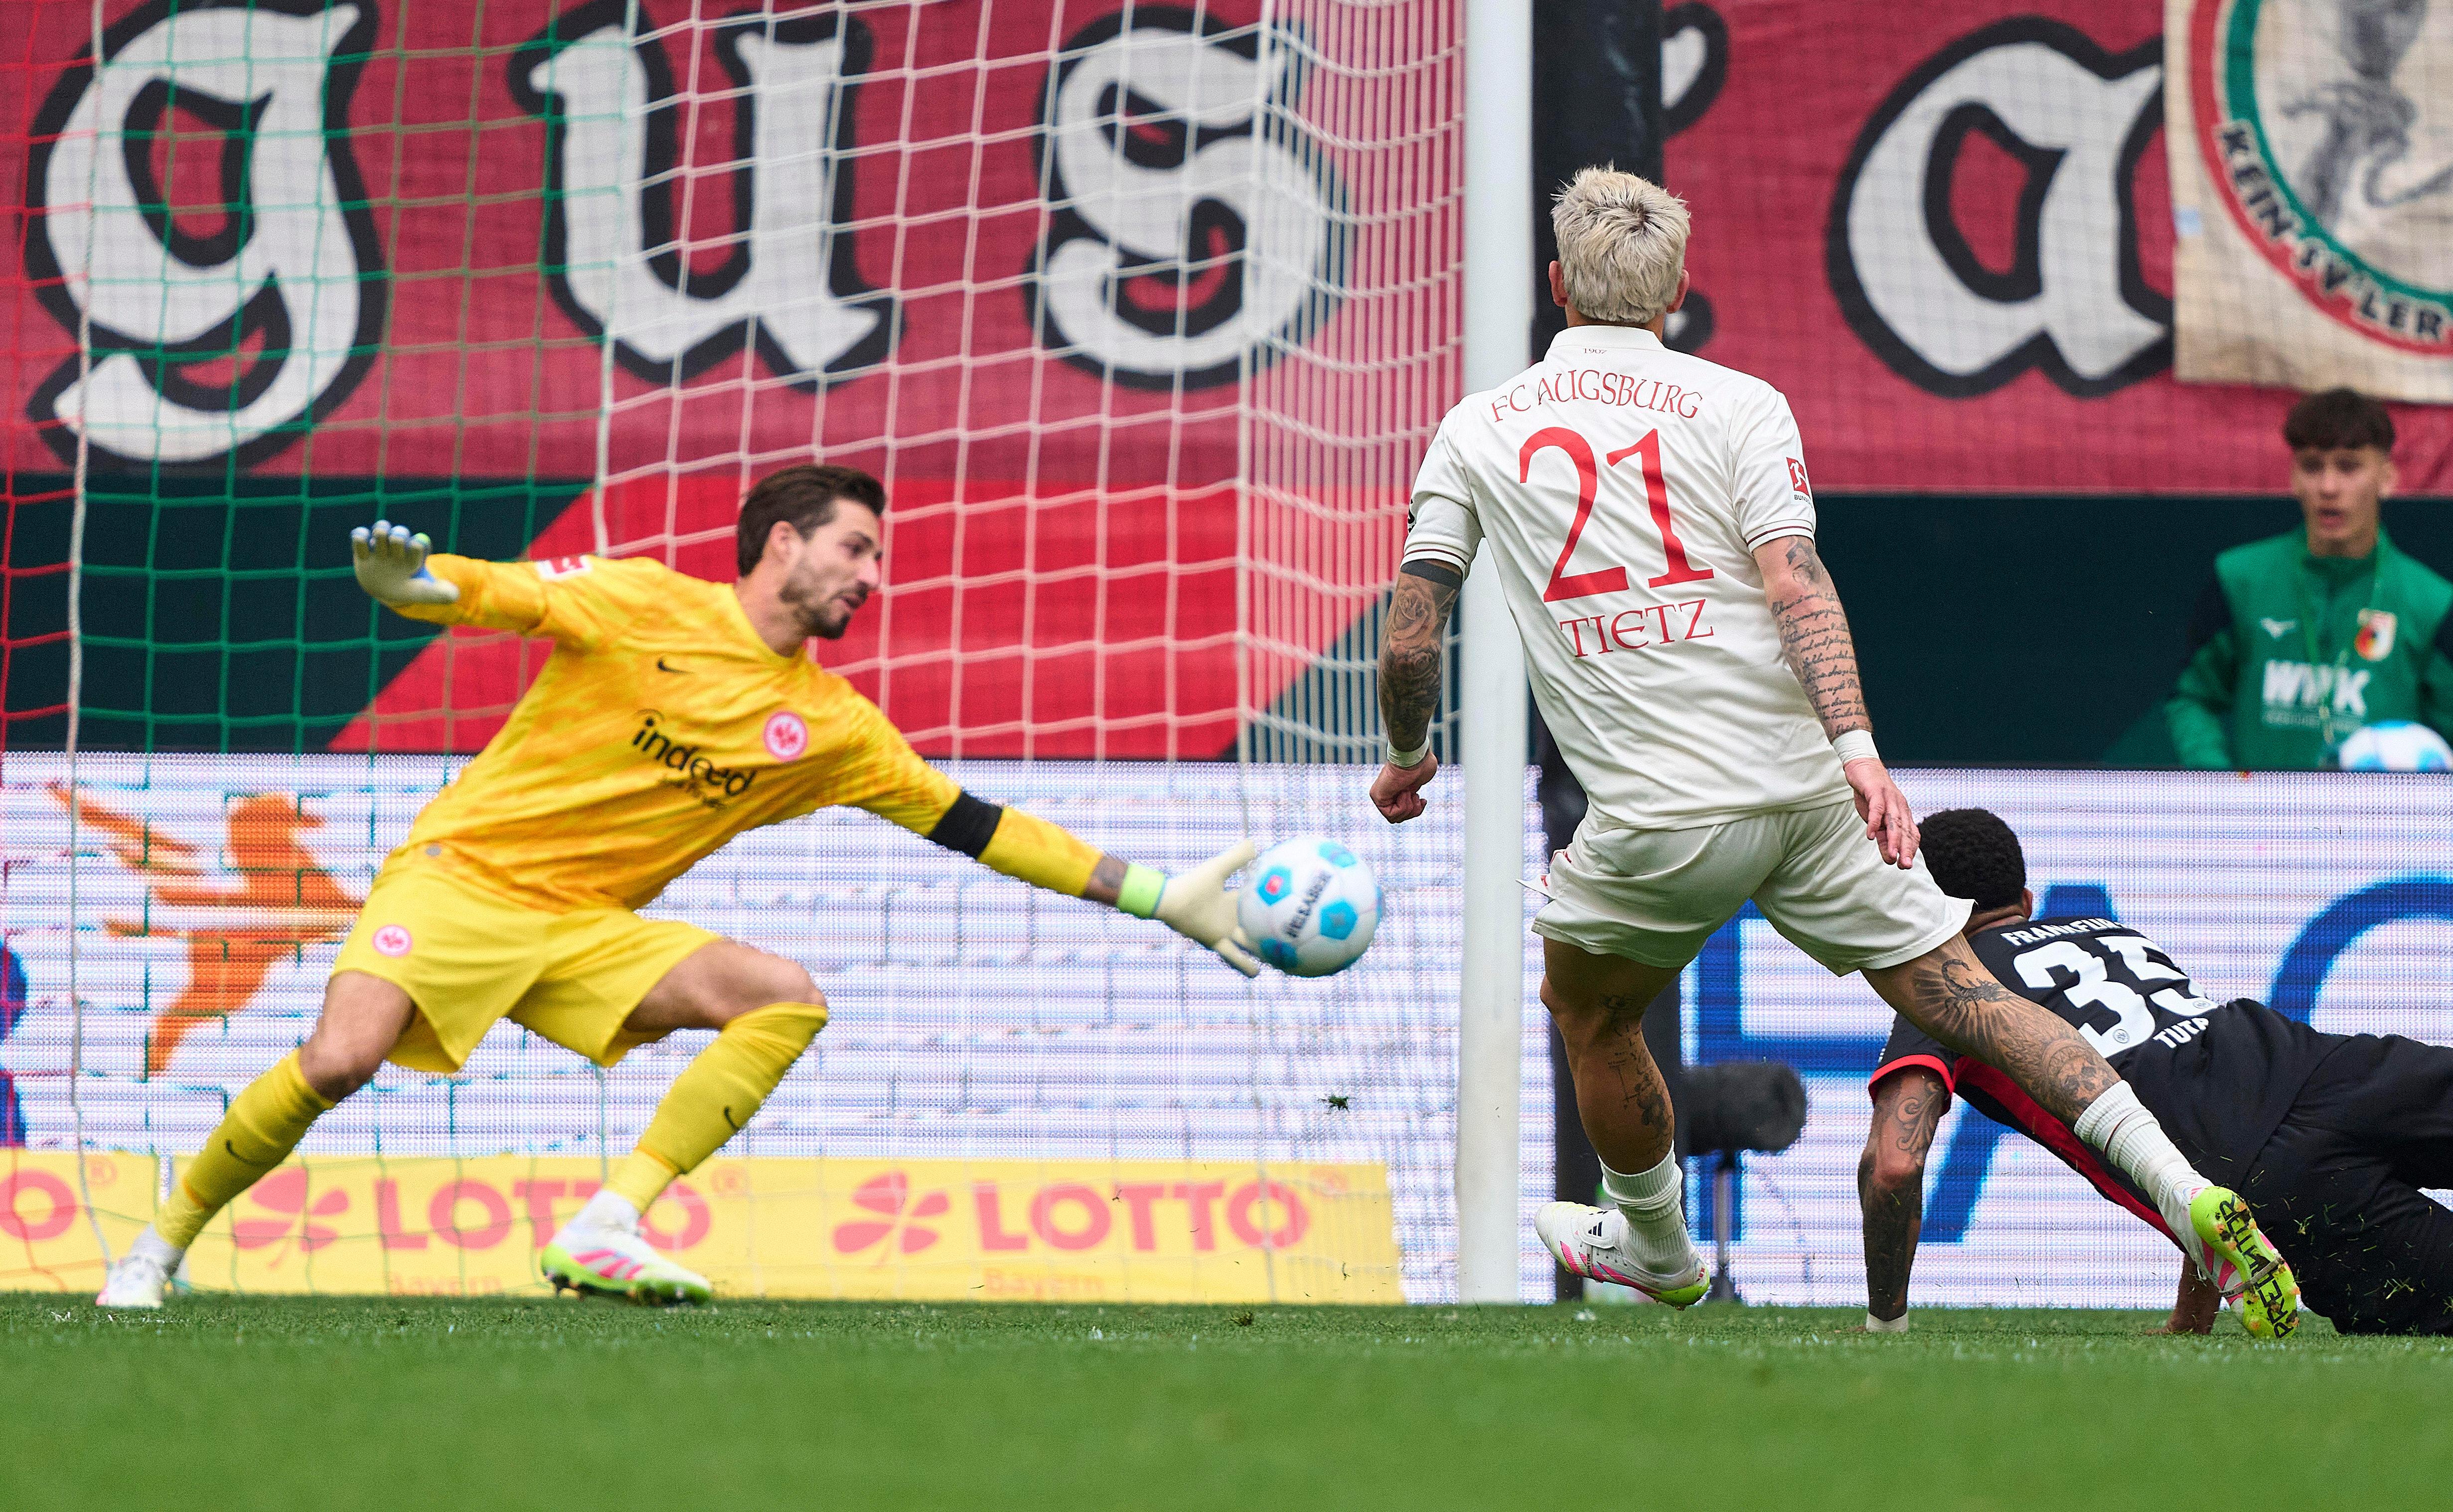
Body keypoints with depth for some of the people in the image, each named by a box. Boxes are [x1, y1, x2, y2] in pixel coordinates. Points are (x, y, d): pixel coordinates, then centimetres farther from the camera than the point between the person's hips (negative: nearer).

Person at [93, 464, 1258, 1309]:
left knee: (787, 998, -15)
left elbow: (977, 827, 11)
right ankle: (162, 1245, -4)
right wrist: (415, 583, -38)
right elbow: (498, 595, -13)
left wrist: (1159, 899, 7)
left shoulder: (834, 729, 8)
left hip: (588, 932, 6)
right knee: (340, 1060, -28)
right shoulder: (643, 606, -6)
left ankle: (605, 1231, -20)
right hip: (462, 877, -6)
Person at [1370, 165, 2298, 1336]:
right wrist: (1856, 747, -17)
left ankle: (1658, 1252, 42)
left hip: (1655, 820, -1)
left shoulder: (1475, 429, 8)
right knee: (1960, 994, 1)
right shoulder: (1737, 404, 5)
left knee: (1585, 1010, 27)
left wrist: (1409, 758, 25)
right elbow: (1794, 582, -10)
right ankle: (2194, 1200, -12)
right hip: (1801, 787, 1)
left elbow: (1409, 637, 6)